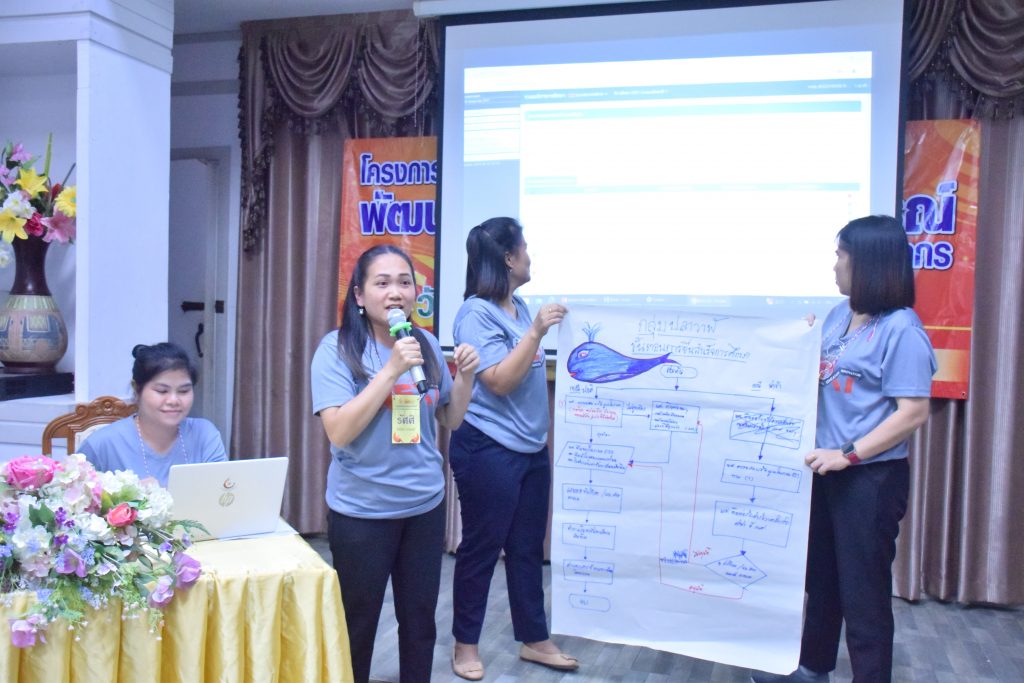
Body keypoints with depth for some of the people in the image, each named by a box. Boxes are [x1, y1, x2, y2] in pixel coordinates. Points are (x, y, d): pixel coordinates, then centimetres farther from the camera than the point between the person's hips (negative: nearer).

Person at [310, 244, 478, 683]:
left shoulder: (427, 344, 2)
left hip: (425, 506, 4)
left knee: (420, 617, 16)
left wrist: (465, 375, -7)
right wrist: (392, 370, -26)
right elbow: (339, 432, -22)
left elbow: (451, 420, 11)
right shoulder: (337, 348, -12)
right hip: (362, 511, -4)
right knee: (358, 621, 11)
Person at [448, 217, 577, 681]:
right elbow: (500, 382, -21)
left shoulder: (519, 307, 8)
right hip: (489, 450, -8)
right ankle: (465, 644, 23)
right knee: (481, 549, 6)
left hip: (531, 448, 8)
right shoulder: (476, 314, -14)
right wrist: (536, 332, -23)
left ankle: (533, 639, 30)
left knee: (528, 548, 16)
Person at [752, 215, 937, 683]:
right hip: (827, 471, 8)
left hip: (872, 479, -8)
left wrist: (848, 454, -24)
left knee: (862, 589, 4)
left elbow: (913, 413, -21)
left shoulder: (901, 328, -17)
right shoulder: (840, 314, 6)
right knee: (821, 576, 21)